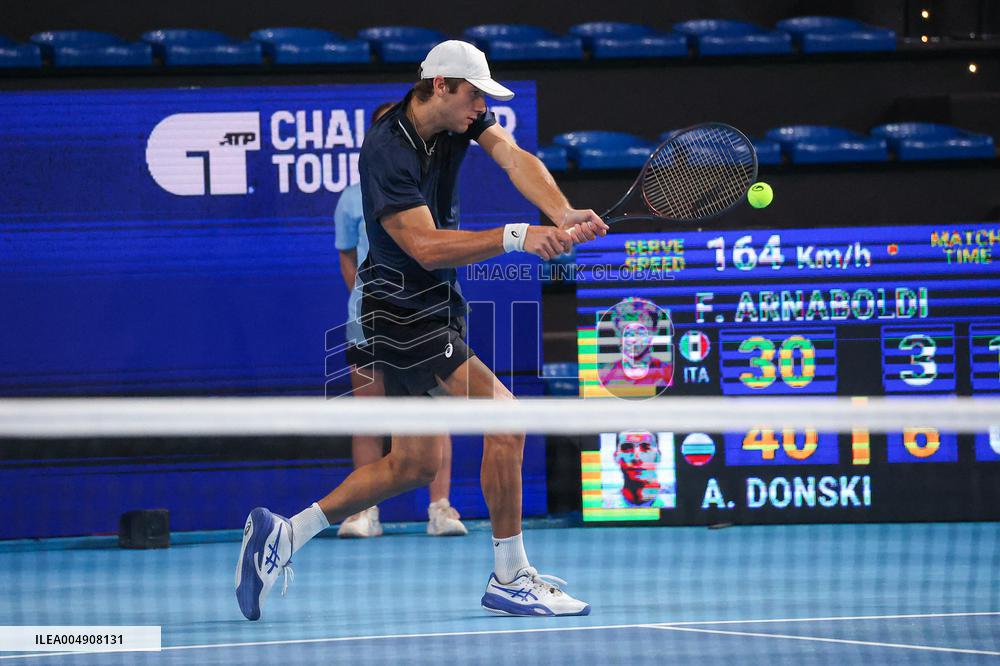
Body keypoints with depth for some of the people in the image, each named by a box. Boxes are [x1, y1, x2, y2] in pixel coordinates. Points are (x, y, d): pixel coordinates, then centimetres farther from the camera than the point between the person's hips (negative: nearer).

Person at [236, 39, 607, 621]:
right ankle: (511, 578, -11)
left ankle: (284, 534, 20)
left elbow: (513, 156, -14)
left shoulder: (460, 118, 1)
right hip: (401, 307, -9)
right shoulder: (387, 152, -22)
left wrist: (564, 214, -32)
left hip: (438, 307, 9)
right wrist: (516, 237, -37)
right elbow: (427, 247, -28)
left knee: (414, 464, 13)